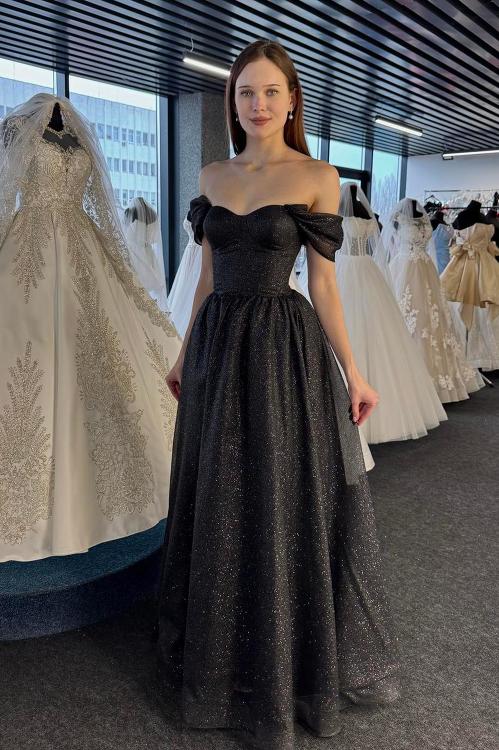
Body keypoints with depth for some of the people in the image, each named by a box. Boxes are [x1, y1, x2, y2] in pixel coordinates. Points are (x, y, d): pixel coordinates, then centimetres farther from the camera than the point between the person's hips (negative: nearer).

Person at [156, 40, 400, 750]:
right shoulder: (213, 175, 10)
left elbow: (323, 283, -3)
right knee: (218, 507, 13)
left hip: (286, 349, -4)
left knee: (285, 509, 4)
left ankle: (288, 669, 28)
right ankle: (221, 659, 37)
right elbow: (207, 276, 14)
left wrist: (352, 371, -6)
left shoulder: (317, 176, -2)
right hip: (218, 346, 5)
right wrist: (186, 354, 15)